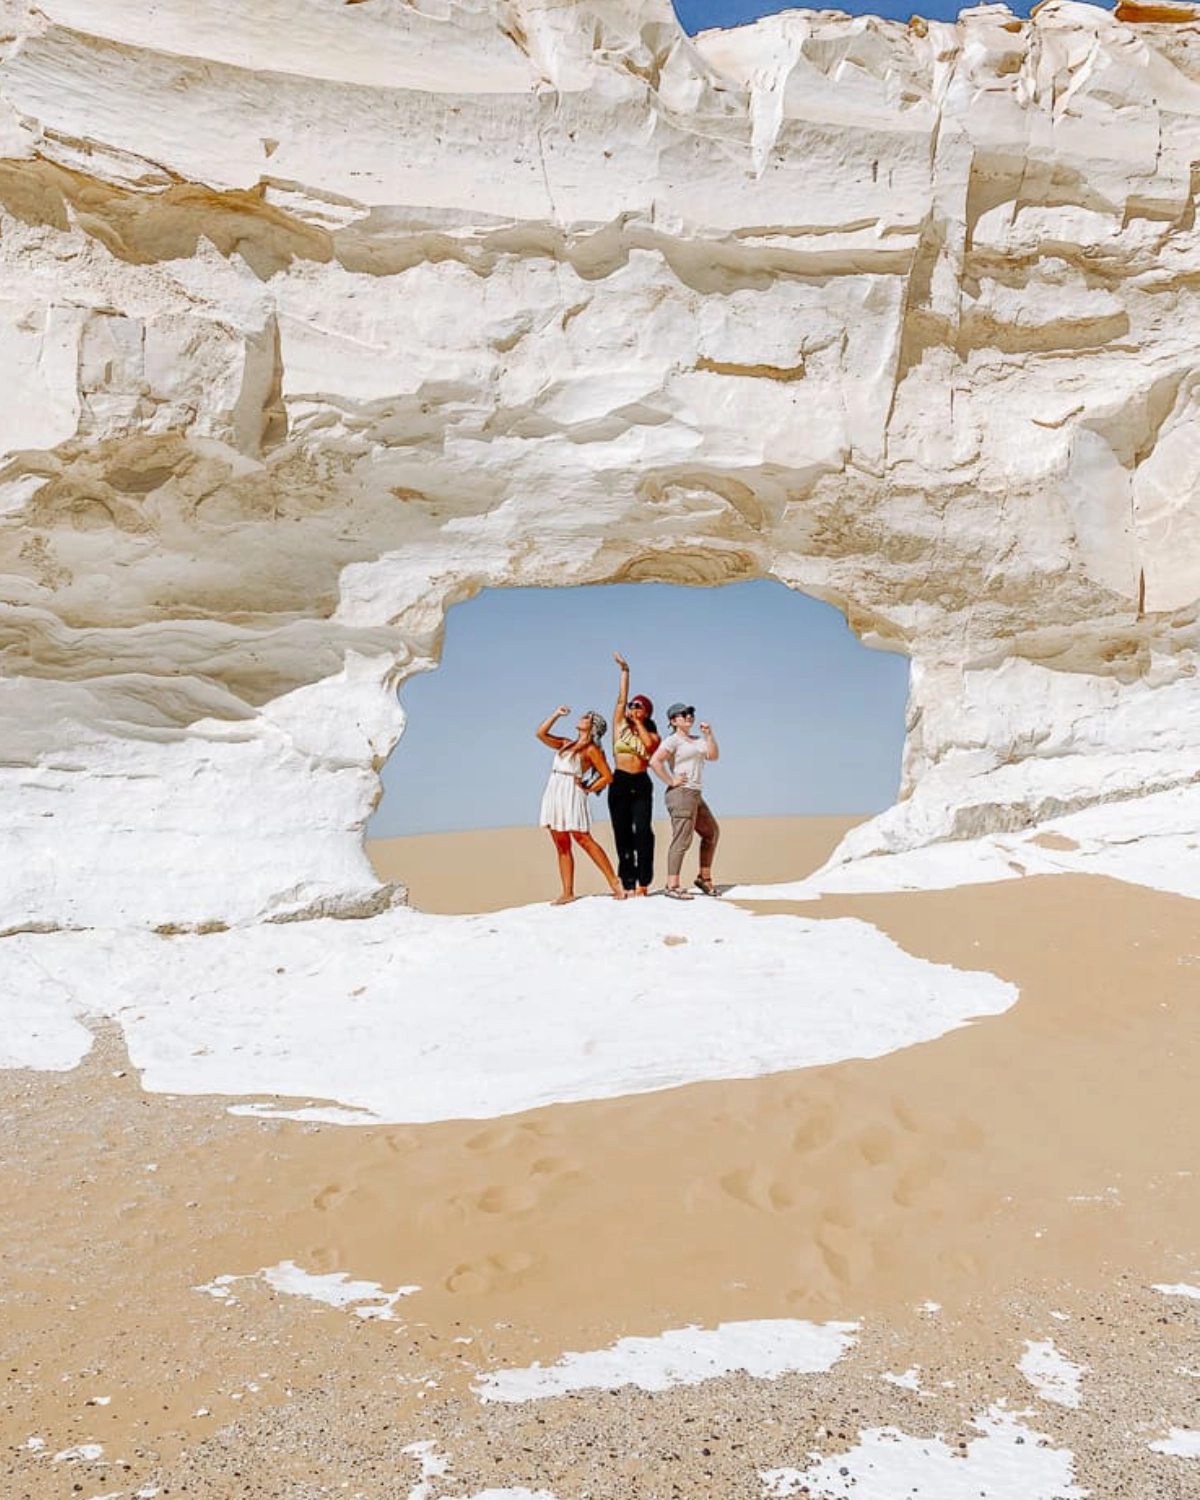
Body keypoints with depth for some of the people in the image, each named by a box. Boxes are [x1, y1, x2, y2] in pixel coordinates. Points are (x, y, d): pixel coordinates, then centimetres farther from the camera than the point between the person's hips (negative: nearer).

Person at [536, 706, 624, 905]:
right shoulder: (566, 744, 19)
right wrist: (556, 715, 19)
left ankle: (614, 883, -12)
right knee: (562, 846, 3)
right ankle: (567, 892, 2)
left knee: (583, 839, -14)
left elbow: (608, 777, -4)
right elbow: (541, 734, 22)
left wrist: (588, 789, -3)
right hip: (553, 794, 7)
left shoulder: (592, 749, 0)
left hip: (572, 795, -7)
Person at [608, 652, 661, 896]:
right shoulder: (620, 725, 10)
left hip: (641, 785, 0)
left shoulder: (652, 734, 10)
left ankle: (643, 882, -8)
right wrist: (625, 670, 3)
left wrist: (638, 723, -3)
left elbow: (650, 744, -12)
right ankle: (627, 883, 5)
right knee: (622, 834, 1)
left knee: (643, 831, -10)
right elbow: (621, 697, 4)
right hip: (620, 783, 1)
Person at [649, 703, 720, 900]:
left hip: (696, 795, 10)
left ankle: (704, 878, 26)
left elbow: (714, 756, 7)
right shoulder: (673, 740, -6)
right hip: (682, 794, -10)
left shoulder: (697, 740, 20)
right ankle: (672, 886, -15)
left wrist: (709, 735, 1)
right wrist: (671, 781, -16)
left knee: (712, 832, 18)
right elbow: (654, 761, -18)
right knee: (682, 839, -14)